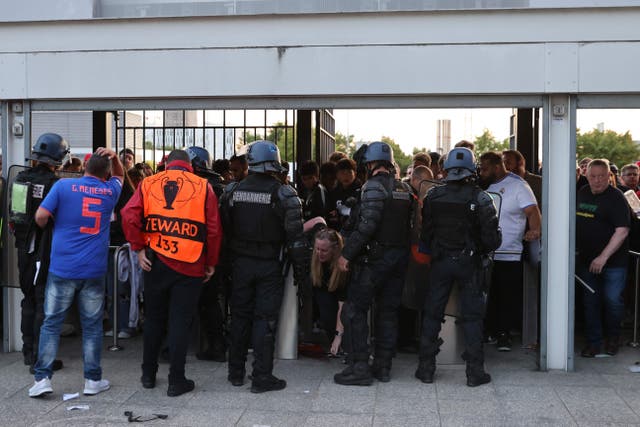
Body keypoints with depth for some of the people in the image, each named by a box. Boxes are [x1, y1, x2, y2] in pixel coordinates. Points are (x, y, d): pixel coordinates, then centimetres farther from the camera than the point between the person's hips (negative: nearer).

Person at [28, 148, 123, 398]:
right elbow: (120, 175, 28)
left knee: (51, 323, 7)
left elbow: (41, 216, -6)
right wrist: (114, 158, 10)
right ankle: (93, 380, 13)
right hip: (94, 271, 1)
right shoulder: (110, 191, 6)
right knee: (92, 325, 9)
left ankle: (42, 378, 7)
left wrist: (48, 227, 16)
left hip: (62, 268, -1)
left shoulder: (63, 186, -2)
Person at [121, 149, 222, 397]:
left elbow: (129, 217, -7)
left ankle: (148, 375, 27)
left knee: (153, 318, 16)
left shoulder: (148, 184, 5)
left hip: (155, 262, 2)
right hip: (190, 265, -2)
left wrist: (138, 248, 0)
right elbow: (214, 229, -3)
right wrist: (211, 263, 6)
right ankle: (176, 381, 8)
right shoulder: (203, 186, 0)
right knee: (180, 322, 4)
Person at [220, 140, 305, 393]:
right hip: (269, 266, -3)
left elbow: (224, 229, 5)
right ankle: (261, 377, 5)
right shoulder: (283, 193, -11)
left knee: (240, 316, 14)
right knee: (265, 319, 2)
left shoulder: (233, 190, 0)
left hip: (241, 263, 3)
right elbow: (294, 234, -12)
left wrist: (232, 257, 14)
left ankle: (236, 373, 23)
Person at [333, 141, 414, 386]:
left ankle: (360, 367, -2)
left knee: (354, 310, -1)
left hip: (375, 256, -8)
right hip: (400, 255, 8)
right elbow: (409, 223, 12)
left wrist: (347, 253, -18)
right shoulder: (405, 189, 12)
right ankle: (383, 366, 18)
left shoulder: (374, 185, -12)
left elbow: (367, 224, -20)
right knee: (388, 311, 13)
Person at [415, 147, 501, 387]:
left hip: (440, 261, 2)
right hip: (469, 262, -2)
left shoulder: (433, 196, -3)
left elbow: (425, 234, 2)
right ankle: (474, 372, 9)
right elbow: (492, 238, -10)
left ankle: (426, 369, 13)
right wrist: (484, 249, 10)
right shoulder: (480, 198, -10)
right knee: (472, 316, 6)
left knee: (432, 314, 10)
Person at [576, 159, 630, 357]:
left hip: (613, 261, -5)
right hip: (587, 260, 5)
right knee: (591, 302, 7)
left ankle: (612, 338, 20)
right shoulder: (582, 193, 8)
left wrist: (603, 257, -23)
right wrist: (575, 249, 13)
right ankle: (593, 342, 16)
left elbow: (622, 231, -18)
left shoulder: (616, 198, -11)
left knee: (612, 300, -4)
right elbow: (576, 222, 21)